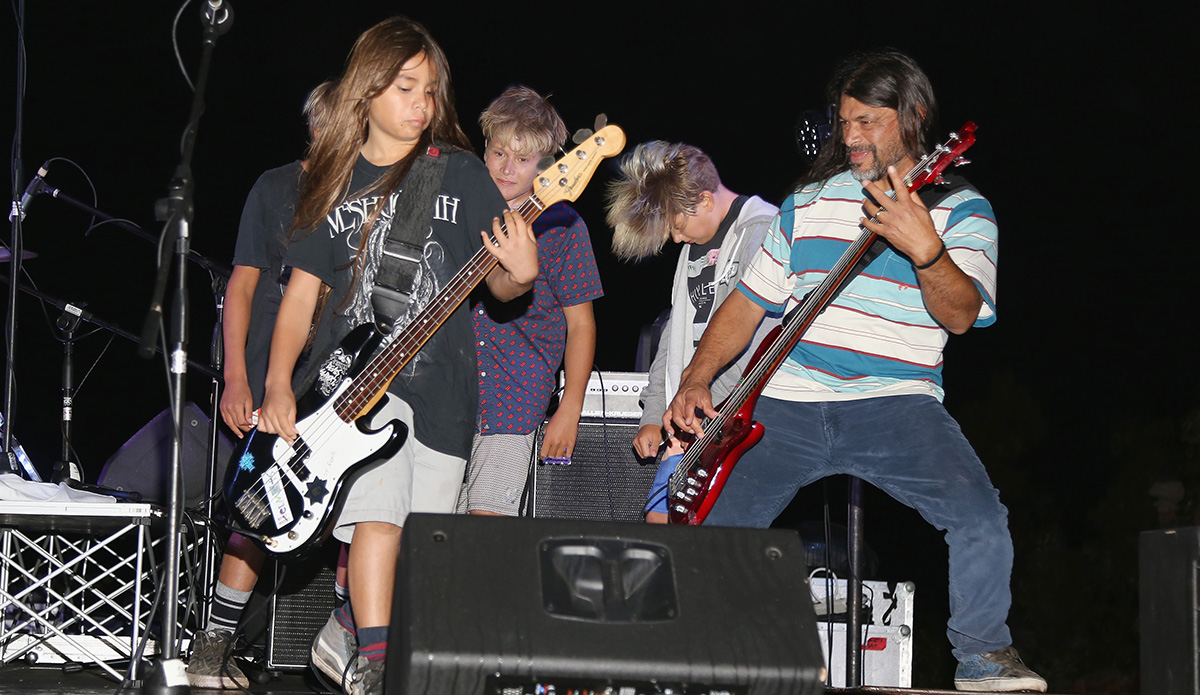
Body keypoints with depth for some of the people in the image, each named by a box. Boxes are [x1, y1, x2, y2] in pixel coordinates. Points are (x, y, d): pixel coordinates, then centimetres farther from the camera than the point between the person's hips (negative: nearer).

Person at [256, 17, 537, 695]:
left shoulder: (459, 172, 4)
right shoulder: (335, 181, 8)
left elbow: (499, 283, 3)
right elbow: (303, 289, 11)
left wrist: (520, 275, -22)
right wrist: (278, 386, 0)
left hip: (441, 381, 1)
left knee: (420, 542, 3)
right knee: (379, 510, -20)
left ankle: (350, 627, 24)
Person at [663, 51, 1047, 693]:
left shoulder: (960, 209, 5)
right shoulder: (809, 202, 17)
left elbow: (960, 315, -11)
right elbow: (748, 301, 20)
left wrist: (924, 248, -30)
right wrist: (695, 381, 7)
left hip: (896, 403, -3)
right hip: (786, 403, 3)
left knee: (981, 519, -26)